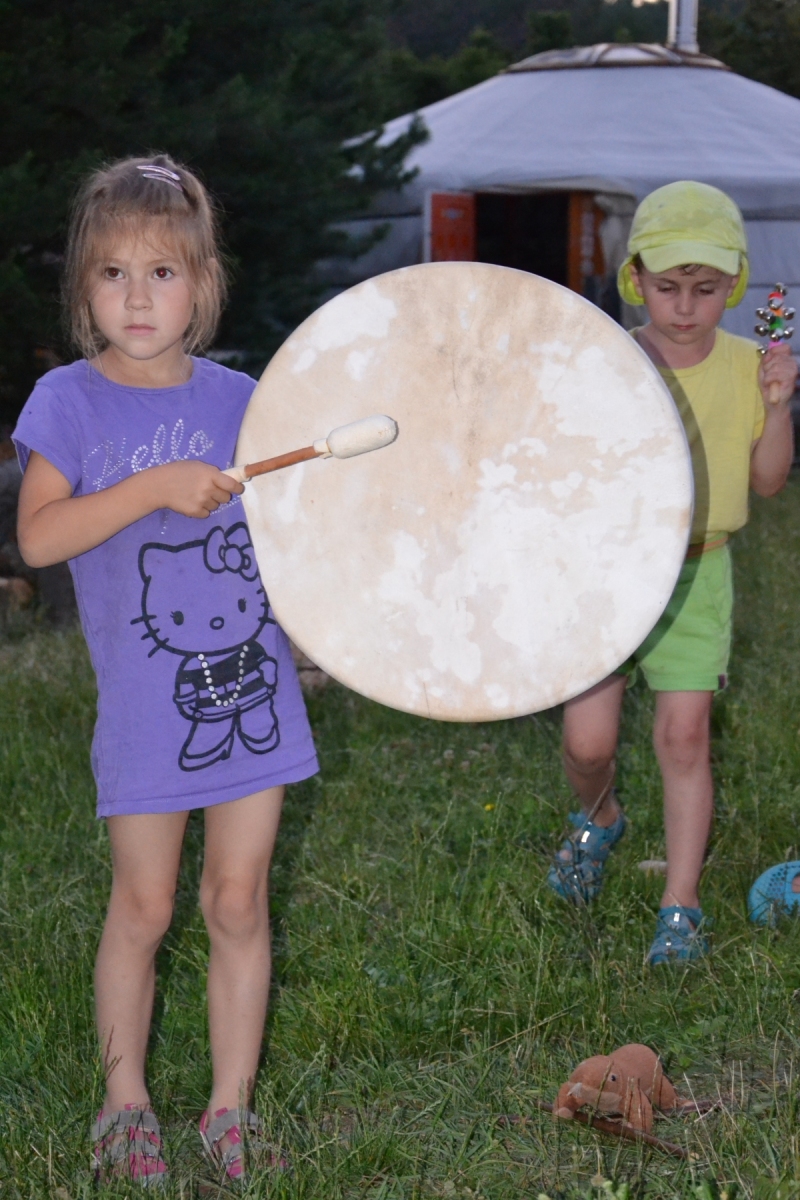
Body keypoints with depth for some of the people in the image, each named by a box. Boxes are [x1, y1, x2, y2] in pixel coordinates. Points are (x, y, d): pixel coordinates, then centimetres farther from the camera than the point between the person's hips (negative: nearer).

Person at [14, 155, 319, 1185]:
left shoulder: (236, 399, 5)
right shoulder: (71, 400, -5)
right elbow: (38, 536, -16)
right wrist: (155, 487, -24)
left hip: (251, 688, 3)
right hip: (146, 704, -3)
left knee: (238, 904, 8)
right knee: (142, 908, 8)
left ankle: (230, 1108, 22)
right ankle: (124, 1102, 27)